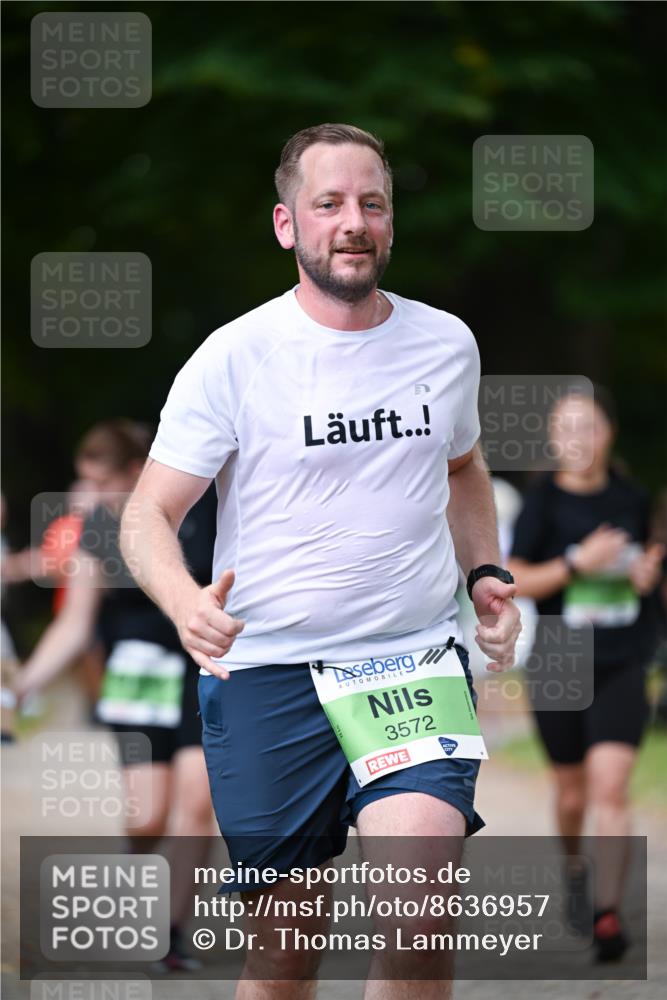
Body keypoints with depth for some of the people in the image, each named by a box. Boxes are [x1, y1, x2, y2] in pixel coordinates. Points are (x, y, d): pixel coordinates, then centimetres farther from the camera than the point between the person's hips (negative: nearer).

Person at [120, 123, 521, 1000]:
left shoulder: (447, 343, 7)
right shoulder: (233, 358, -5)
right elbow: (149, 514, -5)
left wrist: (486, 573, 12)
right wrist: (186, 603, -26)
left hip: (418, 664, 2)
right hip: (267, 673, -2)